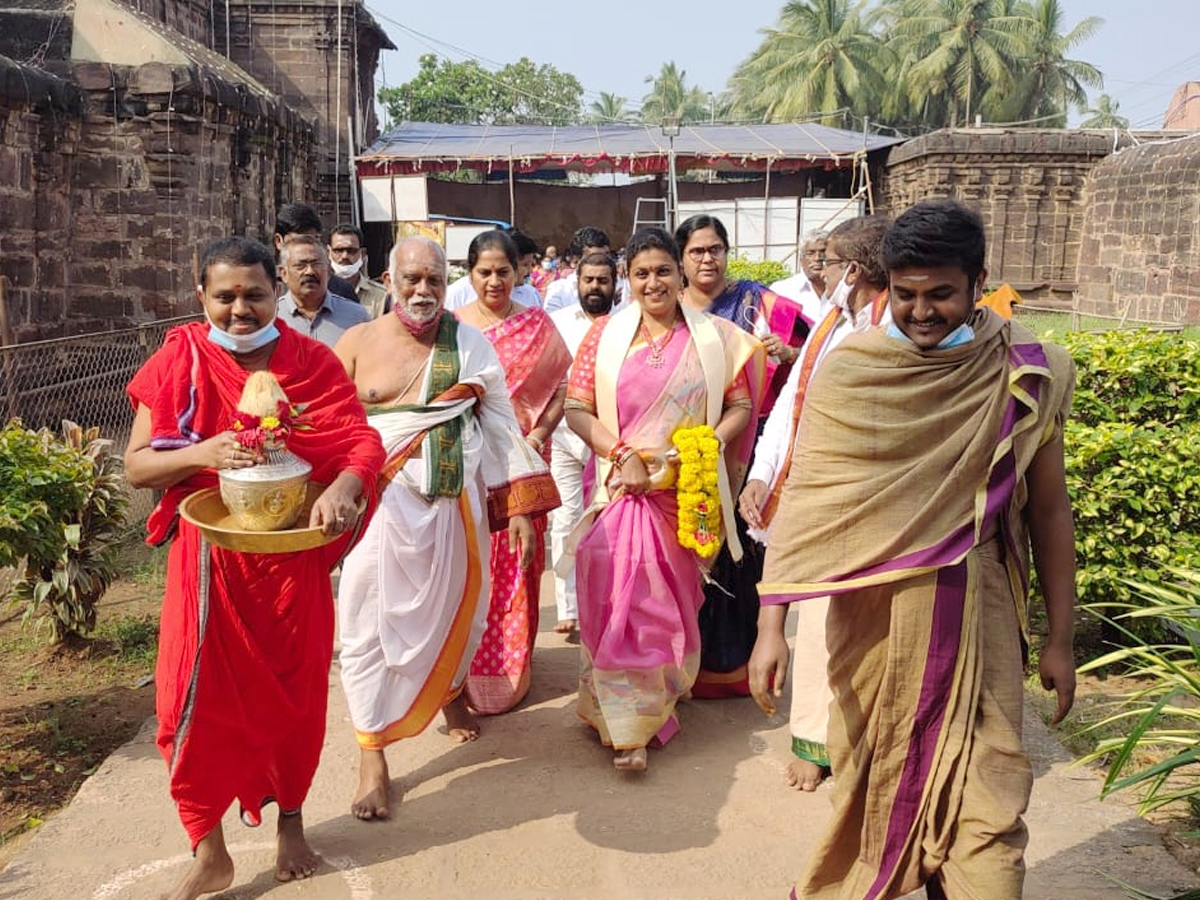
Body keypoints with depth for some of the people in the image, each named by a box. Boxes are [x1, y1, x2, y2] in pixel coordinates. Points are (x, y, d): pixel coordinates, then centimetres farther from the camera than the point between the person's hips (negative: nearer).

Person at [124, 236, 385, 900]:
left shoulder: (312, 361, -2)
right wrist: (201, 454, -23)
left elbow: (364, 441, -11)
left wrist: (340, 488, -32)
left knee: (294, 692, 12)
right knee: (203, 699, 2)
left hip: (294, 557, 1)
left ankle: (291, 823, 36)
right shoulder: (179, 361, -2)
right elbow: (135, 467, -3)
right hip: (209, 560, 0)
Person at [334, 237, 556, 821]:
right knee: (371, 624, -1)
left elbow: (501, 426, 4)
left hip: (453, 504, 2)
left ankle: (450, 693, 45)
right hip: (380, 504, -1)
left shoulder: (468, 345, 4)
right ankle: (371, 756, 12)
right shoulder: (357, 343, 2)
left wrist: (518, 508, 0)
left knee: (454, 608, 15)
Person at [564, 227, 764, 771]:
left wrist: (706, 449, -12)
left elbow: (740, 405, 5)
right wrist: (622, 455, -13)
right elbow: (577, 409, -1)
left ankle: (658, 700, 29)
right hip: (623, 487, -1)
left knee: (674, 601, 9)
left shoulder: (713, 337, 4)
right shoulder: (605, 334, 3)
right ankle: (626, 728, 12)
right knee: (622, 598, -3)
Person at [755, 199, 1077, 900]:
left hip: (976, 612, 0)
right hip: (872, 611, 1)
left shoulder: (1029, 375, -4)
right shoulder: (851, 372, -7)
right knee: (873, 773, 18)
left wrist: (1060, 639, 5)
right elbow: (806, 499, -8)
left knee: (986, 789, 2)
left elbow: (1049, 509, 2)